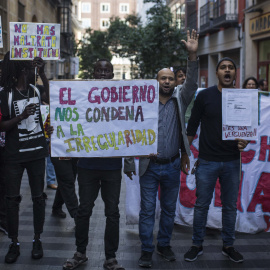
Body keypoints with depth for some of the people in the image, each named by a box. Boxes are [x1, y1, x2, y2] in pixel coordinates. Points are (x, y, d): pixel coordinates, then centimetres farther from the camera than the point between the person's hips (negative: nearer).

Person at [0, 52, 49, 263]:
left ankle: (37, 240, 19)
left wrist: (42, 73, -7)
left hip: (37, 152, 4)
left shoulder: (35, 90, 6)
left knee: (38, 196, 7)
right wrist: (21, 116, -23)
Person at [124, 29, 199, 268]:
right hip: (149, 166, -2)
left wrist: (193, 55, -27)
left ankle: (164, 244, 30)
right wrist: (129, 163, -5)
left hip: (173, 166, 2)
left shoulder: (180, 99, 3)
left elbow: (192, 83, -15)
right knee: (147, 210, 3)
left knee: (169, 208, 14)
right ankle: (146, 250, 14)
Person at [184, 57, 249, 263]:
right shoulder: (205, 96, -3)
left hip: (232, 161, 2)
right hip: (207, 161, -2)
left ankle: (228, 246, 26)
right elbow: (192, 127, 1)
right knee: (202, 205, 6)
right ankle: (197, 245, 21)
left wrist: (244, 142, -11)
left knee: (230, 206, 11)